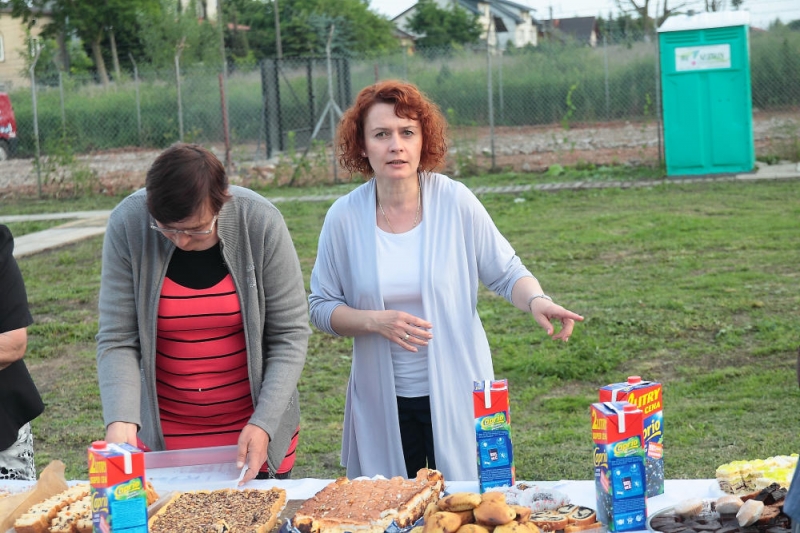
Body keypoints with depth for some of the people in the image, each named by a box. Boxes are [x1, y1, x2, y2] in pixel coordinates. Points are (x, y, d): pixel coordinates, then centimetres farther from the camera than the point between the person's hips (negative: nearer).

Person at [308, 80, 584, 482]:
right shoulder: (344, 218, -3)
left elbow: (505, 273, 0)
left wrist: (537, 301, -21)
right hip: (383, 402, 1)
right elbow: (321, 307, 3)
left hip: (457, 393, -1)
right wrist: (375, 321, -14)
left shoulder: (454, 201, -7)